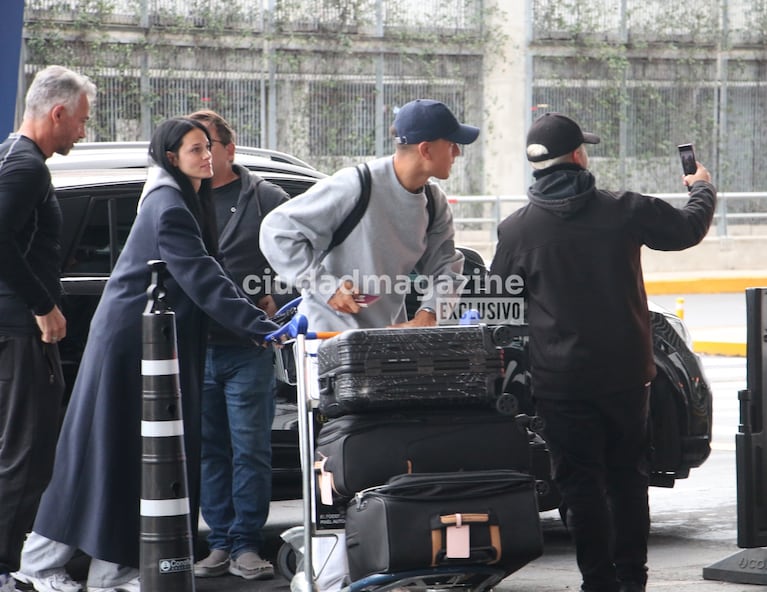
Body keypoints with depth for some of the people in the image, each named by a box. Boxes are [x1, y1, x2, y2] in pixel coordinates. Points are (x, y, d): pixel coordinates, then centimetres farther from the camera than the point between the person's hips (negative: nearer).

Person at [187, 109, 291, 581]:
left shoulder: (266, 199, 5)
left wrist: (276, 301, -10)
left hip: (249, 350, -3)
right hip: (193, 348, 3)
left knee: (251, 450, -3)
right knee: (209, 450, 7)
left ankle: (245, 545, 3)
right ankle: (220, 543, 14)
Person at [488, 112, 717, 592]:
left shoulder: (516, 230, -7)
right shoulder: (625, 211, -6)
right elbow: (688, 229, 9)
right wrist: (702, 188, 30)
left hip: (560, 377, -1)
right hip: (627, 372, 2)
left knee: (581, 480, 5)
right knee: (627, 474, 14)